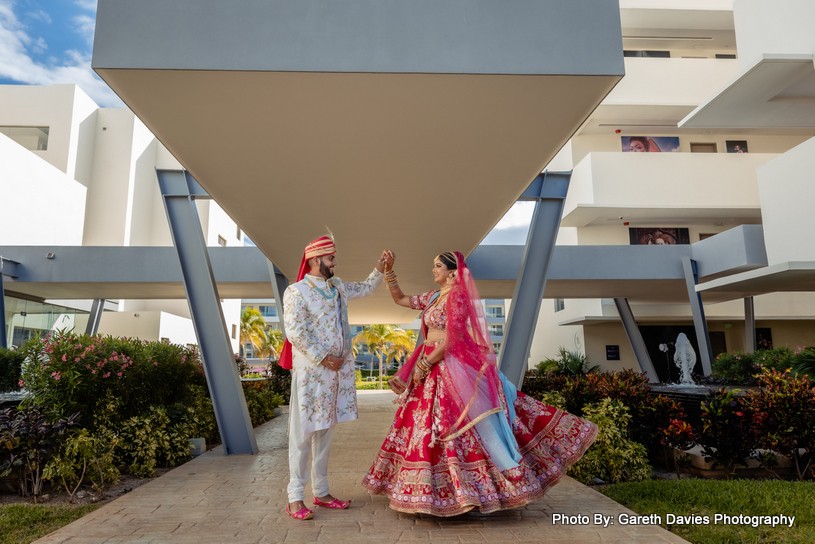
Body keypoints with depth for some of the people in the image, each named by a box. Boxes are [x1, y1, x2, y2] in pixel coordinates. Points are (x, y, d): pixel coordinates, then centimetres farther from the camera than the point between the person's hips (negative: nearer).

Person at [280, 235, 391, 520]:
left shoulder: (337, 287, 13)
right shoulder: (296, 291, -8)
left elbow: (366, 288, 28)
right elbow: (295, 333, -15)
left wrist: (381, 267, 15)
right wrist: (324, 359, -15)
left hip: (338, 369, 7)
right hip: (310, 370, -7)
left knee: (325, 432, 12)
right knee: (303, 433, -1)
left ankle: (321, 492, 22)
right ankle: (295, 498, 9)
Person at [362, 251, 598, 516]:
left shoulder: (457, 296, -11)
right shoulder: (432, 297, 15)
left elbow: (451, 340, -18)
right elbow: (400, 299, 22)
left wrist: (424, 366, -15)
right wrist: (389, 272, 12)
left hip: (453, 368, -9)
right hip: (430, 369, 9)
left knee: (462, 427, -5)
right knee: (424, 425, 11)